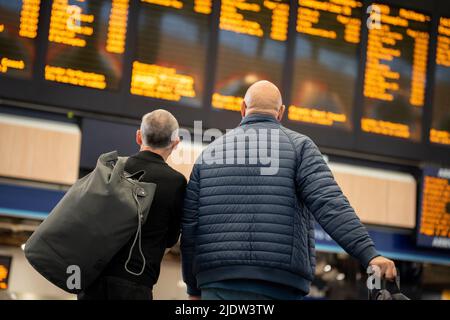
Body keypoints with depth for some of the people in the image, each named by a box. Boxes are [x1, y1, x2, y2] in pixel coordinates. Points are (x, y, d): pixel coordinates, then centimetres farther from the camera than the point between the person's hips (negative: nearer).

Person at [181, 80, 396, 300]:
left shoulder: (210, 152, 15)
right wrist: (370, 255, -16)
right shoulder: (297, 145, 6)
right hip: (278, 283, -2)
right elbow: (330, 204, -10)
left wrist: (193, 288, 21)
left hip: (218, 284, 3)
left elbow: (189, 226, 13)